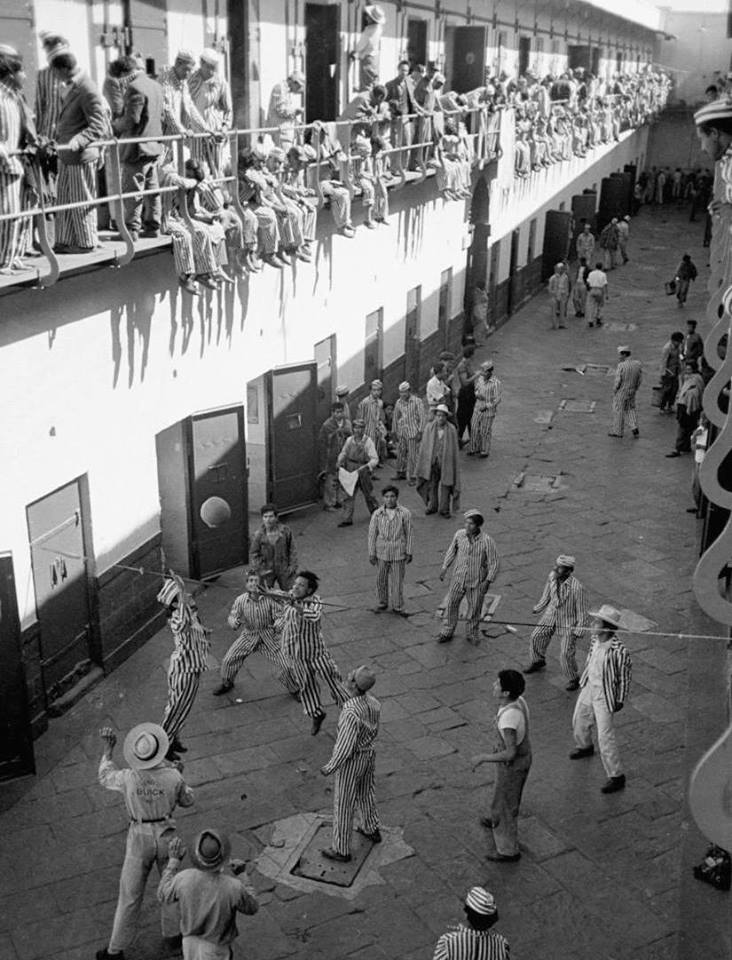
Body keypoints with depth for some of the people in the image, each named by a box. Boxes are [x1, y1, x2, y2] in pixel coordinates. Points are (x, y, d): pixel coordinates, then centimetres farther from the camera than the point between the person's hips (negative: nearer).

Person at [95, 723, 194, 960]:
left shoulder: (128, 779, -22)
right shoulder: (173, 776, -21)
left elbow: (105, 777, 2)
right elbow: (187, 800, 0)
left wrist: (108, 747, 13)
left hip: (139, 839, -1)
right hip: (166, 836, 1)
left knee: (130, 894, 14)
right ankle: (172, 933, 42)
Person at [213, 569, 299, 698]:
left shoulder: (269, 598, -16)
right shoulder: (241, 600, -13)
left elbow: (277, 617, -11)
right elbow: (231, 617, -9)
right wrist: (235, 622, -32)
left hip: (268, 636, -1)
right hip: (248, 635, 1)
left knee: (284, 663, -7)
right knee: (228, 660, -4)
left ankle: (294, 690, 20)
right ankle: (226, 683, 29)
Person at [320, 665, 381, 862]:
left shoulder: (350, 713, -38)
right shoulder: (373, 703, -13)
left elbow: (344, 747, -30)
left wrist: (330, 768, -15)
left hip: (350, 762, -7)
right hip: (368, 755, 7)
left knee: (343, 805, 12)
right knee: (366, 793, 30)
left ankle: (341, 849, 29)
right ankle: (372, 830, 51)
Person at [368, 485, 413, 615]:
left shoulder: (405, 513, -9)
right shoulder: (377, 514, -7)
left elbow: (408, 534, -1)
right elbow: (372, 534, 0)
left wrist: (409, 553, 0)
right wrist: (371, 554, 0)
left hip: (398, 553, -1)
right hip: (382, 553, 1)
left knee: (398, 581, 6)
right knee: (381, 580, 13)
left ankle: (397, 606, 22)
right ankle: (382, 603, 33)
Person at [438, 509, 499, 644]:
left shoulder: (487, 541, -22)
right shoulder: (459, 535, -11)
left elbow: (493, 563, -14)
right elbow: (452, 551, 8)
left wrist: (488, 581, -20)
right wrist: (444, 567, 6)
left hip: (477, 582, -3)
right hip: (458, 579, 3)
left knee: (474, 608, 13)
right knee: (451, 604, 13)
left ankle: (471, 634, 36)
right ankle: (447, 632, 32)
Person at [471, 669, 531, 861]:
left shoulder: (508, 717, -41)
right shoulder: (518, 700, -13)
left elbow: (510, 754, -37)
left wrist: (483, 758, -25)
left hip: (512, 766, -8)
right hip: (522, 757, 8)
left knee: (504, 804, 13)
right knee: (509, 793, 33)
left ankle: (508, 850, 32)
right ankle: (499, 821, 61)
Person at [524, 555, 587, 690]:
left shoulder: (577, 588, -32)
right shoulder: (552, 575, -15)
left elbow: (582, 610, -18)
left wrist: (578, 629, -16)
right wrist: (538, 608, 17)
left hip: (568, 621, -6)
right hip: (551, 614, 6)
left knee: (566, 653, -6)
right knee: (536, 637, 16)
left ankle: (574, 678, 21)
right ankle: (538, 661, 47)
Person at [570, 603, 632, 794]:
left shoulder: (619, 650, -29)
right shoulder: (594, 640, -8)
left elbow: (625, 676, -18)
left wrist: (620, 700, -11)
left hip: (605, 694, -8)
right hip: (589, 687, 8)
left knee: (605, 736, -6)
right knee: (579, 721, 27)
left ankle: (616, 776, 7)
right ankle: (585, 747, 58)